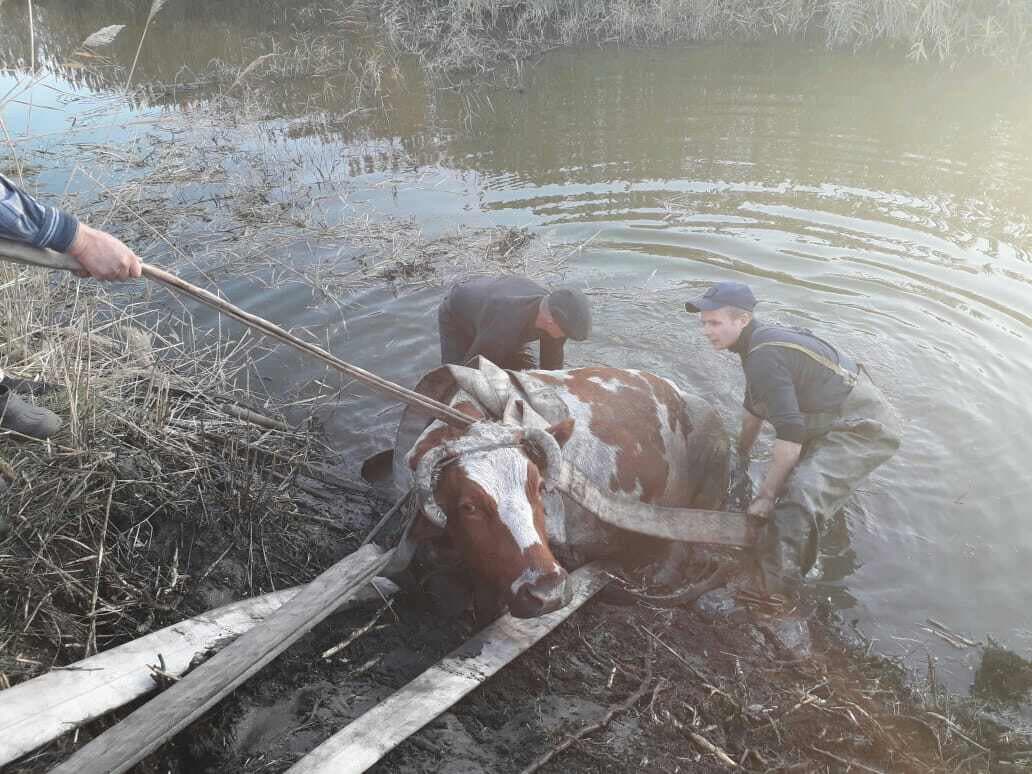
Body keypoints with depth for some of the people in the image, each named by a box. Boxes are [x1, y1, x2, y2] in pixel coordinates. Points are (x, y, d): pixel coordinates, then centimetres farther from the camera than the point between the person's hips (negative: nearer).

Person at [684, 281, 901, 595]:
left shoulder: (764, 358, -24)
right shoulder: (761, 339, 9)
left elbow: (790, 435, -28)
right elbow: (755, 407, 24)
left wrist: (766, 496, -20)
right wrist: (741, 457, 35)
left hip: (865, 428, -11)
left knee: (799, 497, -29)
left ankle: (774, 597, -27)